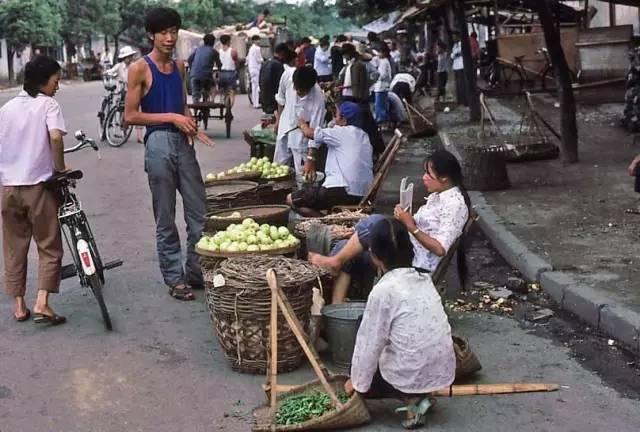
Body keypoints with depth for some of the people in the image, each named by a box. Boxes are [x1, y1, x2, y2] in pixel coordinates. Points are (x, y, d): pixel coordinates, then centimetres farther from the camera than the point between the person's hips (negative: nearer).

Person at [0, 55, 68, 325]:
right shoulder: (48, 104, -4)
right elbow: (55, 136, -22)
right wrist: (61, 169, -10)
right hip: (38, 185, -5)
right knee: (49, 248, 4)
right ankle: (42, 304, -6)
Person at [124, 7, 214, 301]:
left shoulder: (179, 67, 14)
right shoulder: (140, 69, -5)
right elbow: (130, 116, -9)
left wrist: (194, 128, 2)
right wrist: (171, 117, -14)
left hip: (183, 143, 6)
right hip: (159, 144, -6)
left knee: (199, 214, 6)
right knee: (166, 219, 3)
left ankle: (196, 272, 19)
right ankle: (175, 279, 12)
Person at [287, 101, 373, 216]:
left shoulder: (341, 132, -4)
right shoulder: (364, 137, 19)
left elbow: (309, 133, 1)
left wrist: (303, 125, 24)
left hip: (342, 192, -9)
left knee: (291, 200, 1)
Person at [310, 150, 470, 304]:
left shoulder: (455, 204, -14)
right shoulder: (437, 195, 16)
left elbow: (440, 249, -22)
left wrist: (411, 226, -22)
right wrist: (406, 217, 1)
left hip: (417, 262, -10)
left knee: (376, 221, -26)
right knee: (343, 246, 1)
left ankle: (334, 261, -9)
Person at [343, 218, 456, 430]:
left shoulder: (383, 290, -17)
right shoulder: (423, 279, 4)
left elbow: (369, 342, -10)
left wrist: (357, 381, 5)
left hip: (413, 375, -7)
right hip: (444, 370, 7)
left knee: (357, 385, 20)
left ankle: (411, 397, 0)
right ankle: (418, 394, 11)